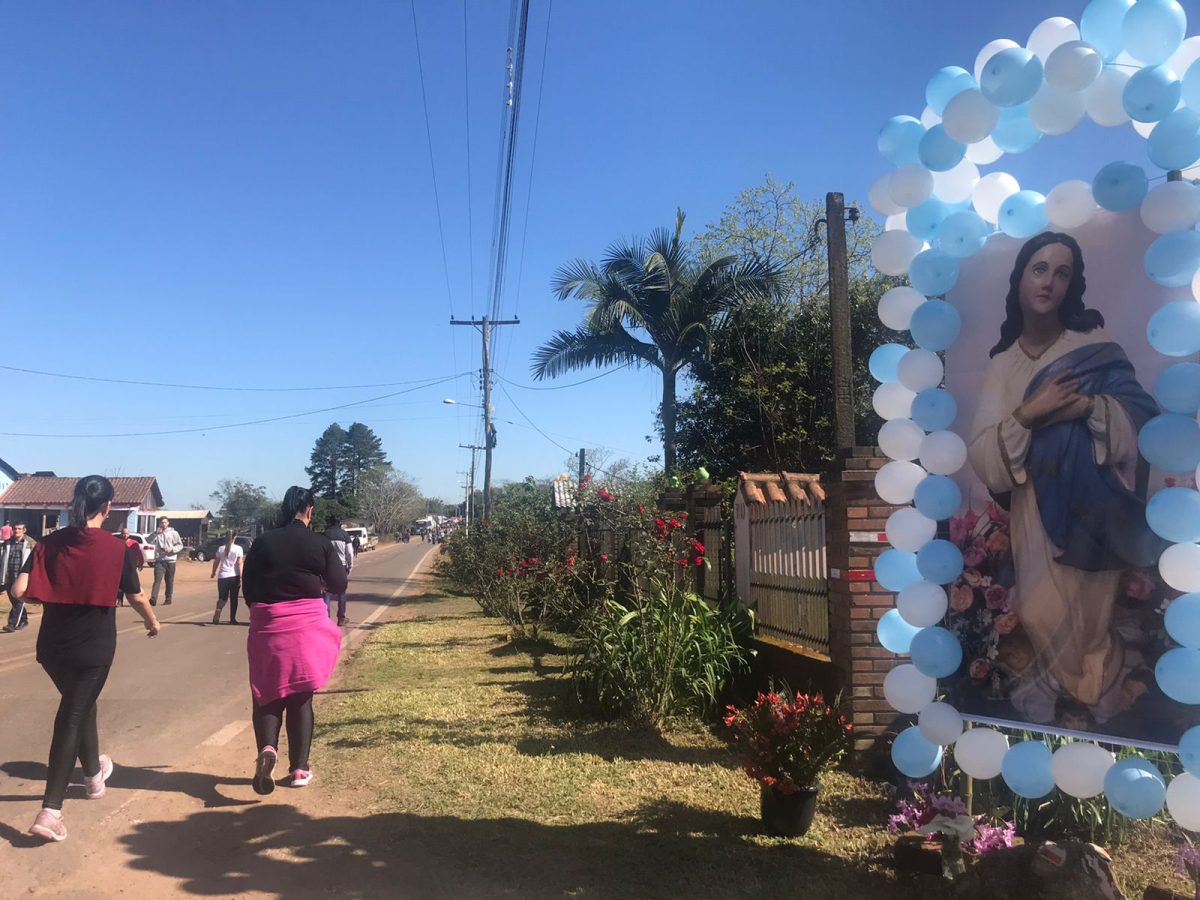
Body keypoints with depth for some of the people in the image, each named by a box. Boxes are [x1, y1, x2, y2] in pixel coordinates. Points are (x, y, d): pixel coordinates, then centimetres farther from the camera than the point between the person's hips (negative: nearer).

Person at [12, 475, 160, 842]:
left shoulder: (50, 543, -2)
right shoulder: (116, 548, -11)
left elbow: (20, 590, -10)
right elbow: (136, 597, -3)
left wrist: (51, 591, 11)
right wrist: (153, 622, 16)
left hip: (52, 645, 4)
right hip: (93, 647, -4)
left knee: (79, 705, 25)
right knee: (71, 718, 1)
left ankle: (94, 775, 44)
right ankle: (50, 812, -4)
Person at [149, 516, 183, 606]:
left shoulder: (174, 533, 4)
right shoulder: (157, 534, 9)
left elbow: (180, 545, 2)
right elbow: (150, 542, -8)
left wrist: (171, 549, -13)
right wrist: (157, 533, -14)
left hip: (170, 560, 0)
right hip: (159, 560, 0)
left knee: (169, 581, 7)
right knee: (157, 580, -12)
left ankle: (168, 599, 17)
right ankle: (153, 599, -21)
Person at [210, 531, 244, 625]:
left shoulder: (221, 548, 2)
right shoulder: (238, 549, -5)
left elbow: (216, 562, 8)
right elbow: (239, 564, -11)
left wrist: (214, 573, 24)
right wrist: (241, 577, -10)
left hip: (223, 576, 2)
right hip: (234, 576, -2)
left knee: (222, 597, 11)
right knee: (233, 598, 9)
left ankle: (218, 610, -19)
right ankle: (232, 619, 12)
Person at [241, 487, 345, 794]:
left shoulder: (263, 542, -1)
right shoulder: (320, 543, -5)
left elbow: (248, 586, 4)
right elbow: (338, 585, -1)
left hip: (268, 625, 1)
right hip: (308, 625, -1)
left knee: (267, 693, 10)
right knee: (301, 696, 9)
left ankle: (267, 748, -15)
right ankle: (299, 768, 13)